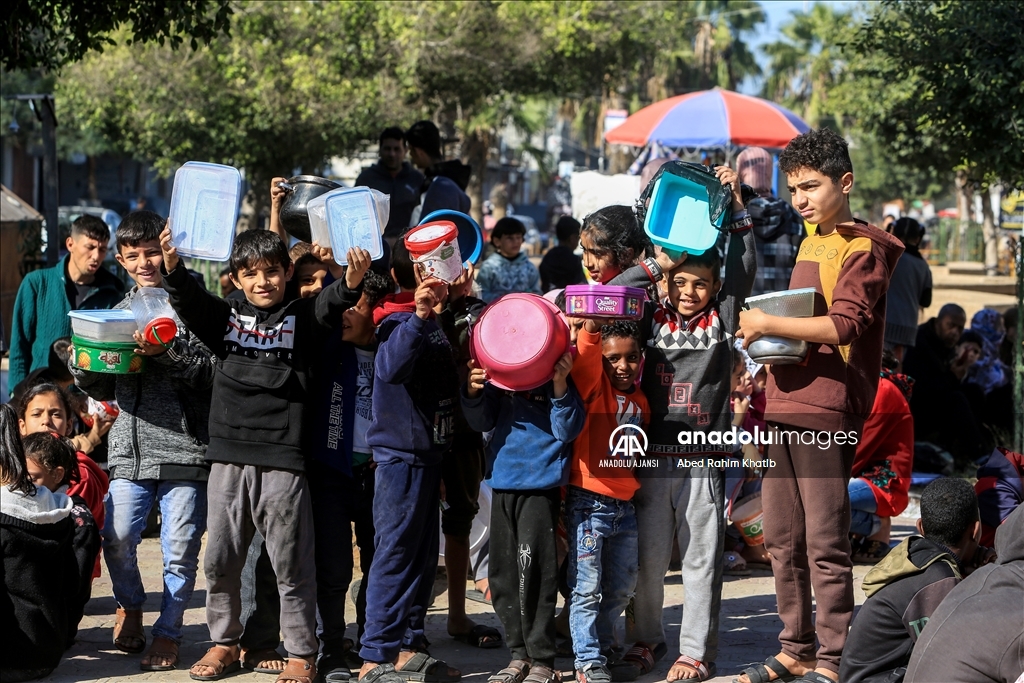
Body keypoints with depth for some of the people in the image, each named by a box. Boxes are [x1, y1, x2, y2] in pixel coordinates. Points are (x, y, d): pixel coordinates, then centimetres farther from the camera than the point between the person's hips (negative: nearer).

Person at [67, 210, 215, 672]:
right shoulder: (120, 312, 16)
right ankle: (130, 605, 27)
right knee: (117, 539, -1)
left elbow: (210, 369, -12)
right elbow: (104, 390, 19)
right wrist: (84, 367, -1)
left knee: (180, 549, 0)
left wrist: (165, 352, -24)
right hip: (130, 448, 4)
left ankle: (168, 632, 16)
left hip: (184, 447, -4)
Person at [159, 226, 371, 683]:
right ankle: (224, 642, 27)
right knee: (220, 560, 11)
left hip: (283, 461, -3)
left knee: (292, 564, 1)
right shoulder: (225, 318, 10)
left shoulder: (301, 318, 4)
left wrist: (351, 282, -36)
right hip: (229, 457, 3)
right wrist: (172, 265, -26)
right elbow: (187, 300, -5)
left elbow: (330, 305, -14)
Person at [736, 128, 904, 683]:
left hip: (825, 410, -9)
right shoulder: (811, 242, 20)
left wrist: (768, 323, -17)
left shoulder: (862, 250, -6)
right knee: (781, 539, 11)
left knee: (824, 543, -7)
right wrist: (762, 333, 15)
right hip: (782, 406, 9)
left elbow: (846, 324, -19)